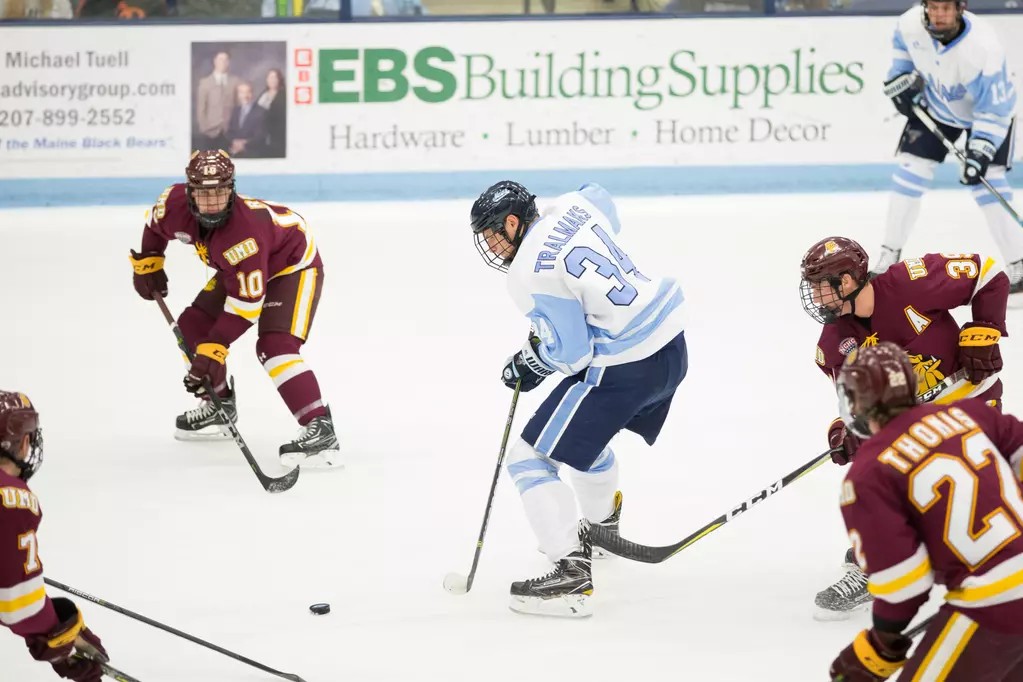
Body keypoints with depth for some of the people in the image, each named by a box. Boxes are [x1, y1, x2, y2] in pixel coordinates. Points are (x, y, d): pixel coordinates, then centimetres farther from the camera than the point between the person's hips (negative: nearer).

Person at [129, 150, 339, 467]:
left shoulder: (244, 230, -42)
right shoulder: (175, 204, -22)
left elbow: (247, 301, -38)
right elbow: (155, 223, 6)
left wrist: (214, 349, -38)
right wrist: (148, 262, 11)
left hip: (293, 266, -9)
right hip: (240, 270, 9)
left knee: (275, 346, -27)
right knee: (194, 326, 8)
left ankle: (320, 429, -32)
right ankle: (220, 405, 29)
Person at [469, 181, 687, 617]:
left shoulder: (530, 273, -19)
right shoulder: (573, 207, 3)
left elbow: (570, 353, -17)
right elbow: (605, 205, 30)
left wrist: (529, 365, 3)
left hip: (622, 371, -9)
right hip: (670, 349, 9)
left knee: (531, 458, -4)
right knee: (585, 431, 35)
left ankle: (572, 574, -11)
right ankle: (602, 527, 58)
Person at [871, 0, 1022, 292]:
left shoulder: (983, 47, -39)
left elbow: (993, 109, -33)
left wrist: (981, 153, -39)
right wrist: (901, 80, -2)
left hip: (988, 107, -5)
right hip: (933, 103, 5)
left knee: (987, 182, -15)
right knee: (910, 170, 0)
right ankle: (889, 257, 12)